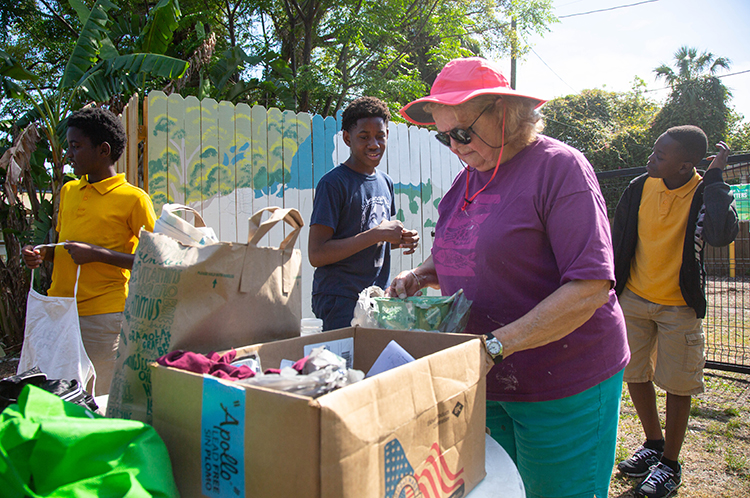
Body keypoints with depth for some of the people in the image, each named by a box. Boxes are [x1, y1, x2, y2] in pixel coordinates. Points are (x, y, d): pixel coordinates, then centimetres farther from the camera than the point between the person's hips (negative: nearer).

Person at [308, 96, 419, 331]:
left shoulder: (386, 182, 12)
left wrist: (401, 239, -1)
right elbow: (317, 255, -19)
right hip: (340, 302, -6)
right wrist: (376, 235, -20)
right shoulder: (333, 183, -12)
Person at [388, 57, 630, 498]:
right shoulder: (467, 178, 9)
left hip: (563, 388, -6)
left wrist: (497, 344, -26)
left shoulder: (559, 167, -14)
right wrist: (422, 275, 0)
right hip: (486, 383, 6)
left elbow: (591, 287, -22)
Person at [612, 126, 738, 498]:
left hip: (679, 306, -3)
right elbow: (618, 242, 5)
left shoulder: (703, 194, -13)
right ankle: (654, 444, 36)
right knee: (634, 375, 12)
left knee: (677, 385, 6)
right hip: (633, 300, 4)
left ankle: (670, 464, 25)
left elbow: (722, 234, -34)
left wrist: (714, 177, -25)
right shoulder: (640, 188, -3)